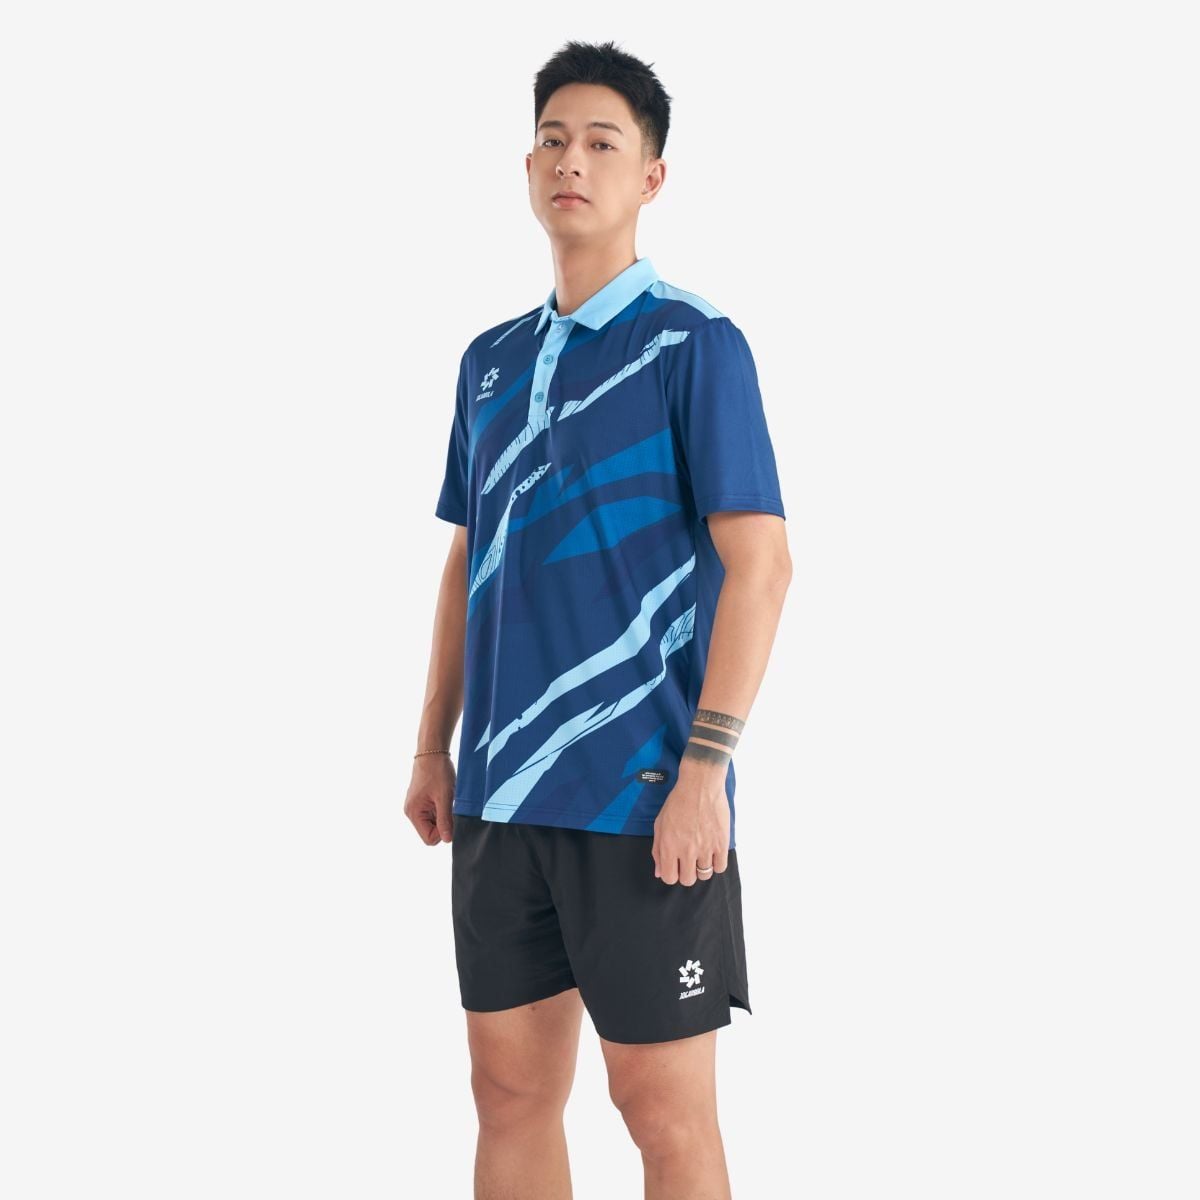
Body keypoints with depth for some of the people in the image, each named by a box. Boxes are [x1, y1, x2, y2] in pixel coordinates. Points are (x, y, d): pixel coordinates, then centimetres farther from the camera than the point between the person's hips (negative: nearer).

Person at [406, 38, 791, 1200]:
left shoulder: (694, 343, -6)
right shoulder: (491, 360, 13)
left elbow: (759, 563, -12)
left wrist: (705, 771, -18)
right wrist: (433, 749, 13)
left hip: (642, 796, -6)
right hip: (504, 794, 6)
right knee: (511, 1091, 11)